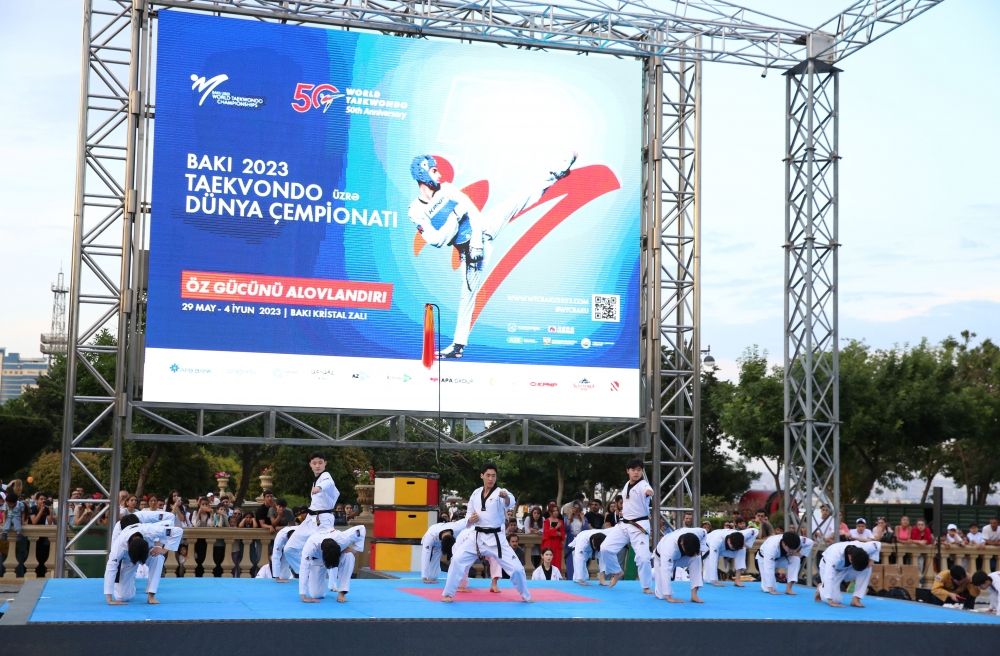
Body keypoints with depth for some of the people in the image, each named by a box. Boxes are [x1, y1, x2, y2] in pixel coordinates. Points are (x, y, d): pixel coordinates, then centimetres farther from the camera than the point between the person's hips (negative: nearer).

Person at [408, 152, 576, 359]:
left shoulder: (447, 189, -2)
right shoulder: (416, 211, -10)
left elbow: (473, 211, -6)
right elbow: (437, 241, -19)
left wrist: (476, 240, -18)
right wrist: (456, 215, -25)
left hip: (483, 228, 2)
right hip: (468, 249, -2)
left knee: (516, 204, -12)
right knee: (468, 294, 0)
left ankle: (555, 176, -3)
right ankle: (458, 344, 10)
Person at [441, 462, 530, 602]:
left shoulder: (500, 493, -8)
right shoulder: (476, 493, 5)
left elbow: (511, 503, -33)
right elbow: (469, 514, 15)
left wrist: (506, 497, -57)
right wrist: (471, 519, -9)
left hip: (495, 539, -3)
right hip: (477, 537, 3)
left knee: (516, 568, -6)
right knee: (457, 560, -10)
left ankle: (526, 596, 19)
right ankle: (448, 594, 5)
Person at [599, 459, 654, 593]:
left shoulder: (643, 485, -15)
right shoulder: (627, 486, 9)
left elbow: (648, 490, -43)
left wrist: (649, 491, -64)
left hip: (639, 526, -7)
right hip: (624, 524, 7)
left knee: (643, 557, -13)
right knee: (606, 548, -2)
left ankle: (647, 586, 3)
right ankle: (616, 572, 20)